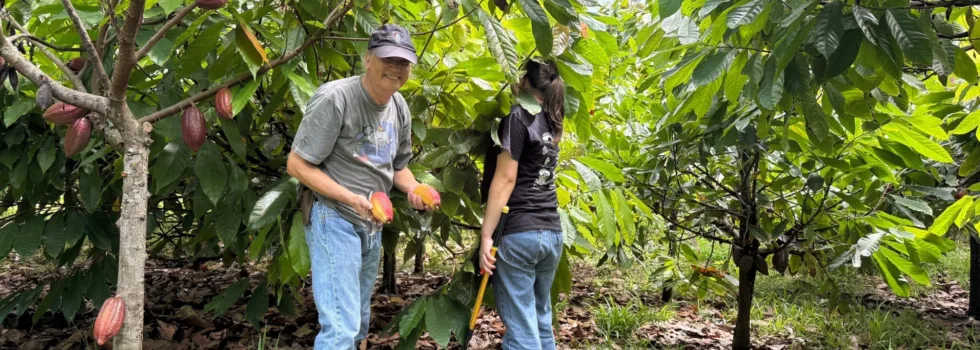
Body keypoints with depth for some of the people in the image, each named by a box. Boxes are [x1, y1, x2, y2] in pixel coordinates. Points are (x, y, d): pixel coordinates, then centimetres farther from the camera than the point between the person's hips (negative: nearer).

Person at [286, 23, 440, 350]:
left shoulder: (399, 106, 4)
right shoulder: (335, 97, -19)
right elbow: (297, 165, -17)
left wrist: (414, 189, -6)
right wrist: (353, 200, -25)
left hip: (372, 226, 8)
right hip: (334, 220, -8)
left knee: (358, 322, 19)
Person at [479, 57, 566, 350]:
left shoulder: (518, 117, -7)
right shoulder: (551, 121, 14)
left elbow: (505, 179, -13)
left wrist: (486, 234, -12)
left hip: (519, 233, -7)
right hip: (552, 233, 8)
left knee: (520, 326, -4)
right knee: (541, 320, 15)